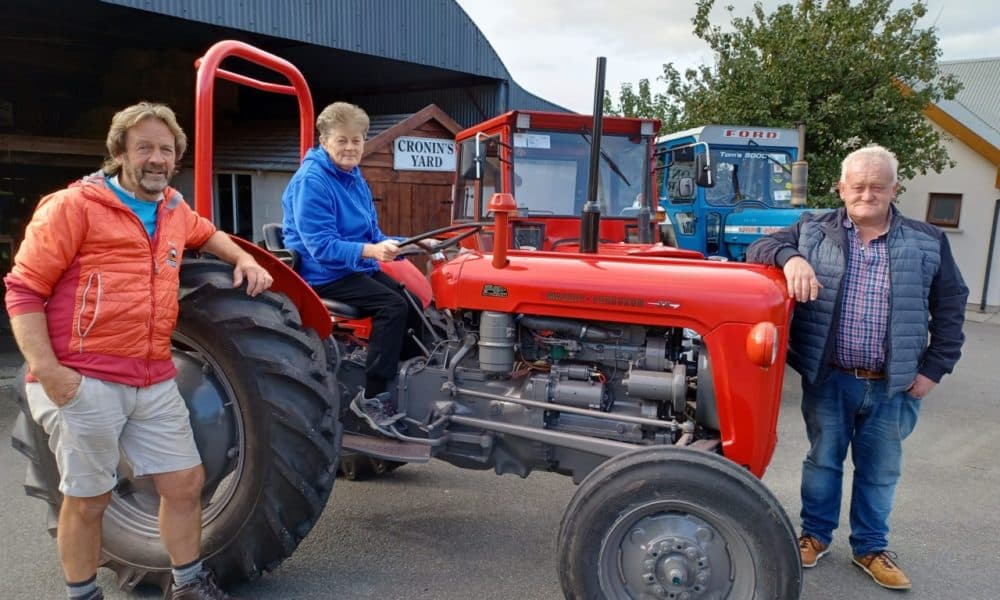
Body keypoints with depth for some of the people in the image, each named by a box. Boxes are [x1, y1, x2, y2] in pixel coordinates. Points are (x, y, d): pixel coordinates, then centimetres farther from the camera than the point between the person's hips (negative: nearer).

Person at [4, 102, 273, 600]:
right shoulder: (74, 205, -7)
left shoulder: (174, 211, 13)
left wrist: (244, 259, 16)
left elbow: (207, 234, 37)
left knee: (185, 481, 11)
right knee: (88, 499, 7)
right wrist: (46, 368, -18)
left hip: (154, 381, 6)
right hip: (83, 382, -6)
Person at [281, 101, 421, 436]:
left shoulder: (354, 177, 11)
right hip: (323, 274, -8)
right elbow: (322, 247, -24)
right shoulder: (311, 181, -17)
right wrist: (371, 251, -36)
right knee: (392, 306, -24)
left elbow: (371, 234, 15)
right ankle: (372, 398, -17)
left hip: (357, 268, 9)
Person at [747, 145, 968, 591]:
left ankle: (870, 548, 34)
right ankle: (815, 534, 34)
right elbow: (759, 248, -6)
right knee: (823, 460, 15)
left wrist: (934, 369, 1)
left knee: (880, 471, 15)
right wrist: (790, 257, -28)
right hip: (827, 379, -1)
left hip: (892, 386, 1)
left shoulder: (927, 243, 1)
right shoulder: (813, 230, 0)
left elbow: (950, 308, 6)